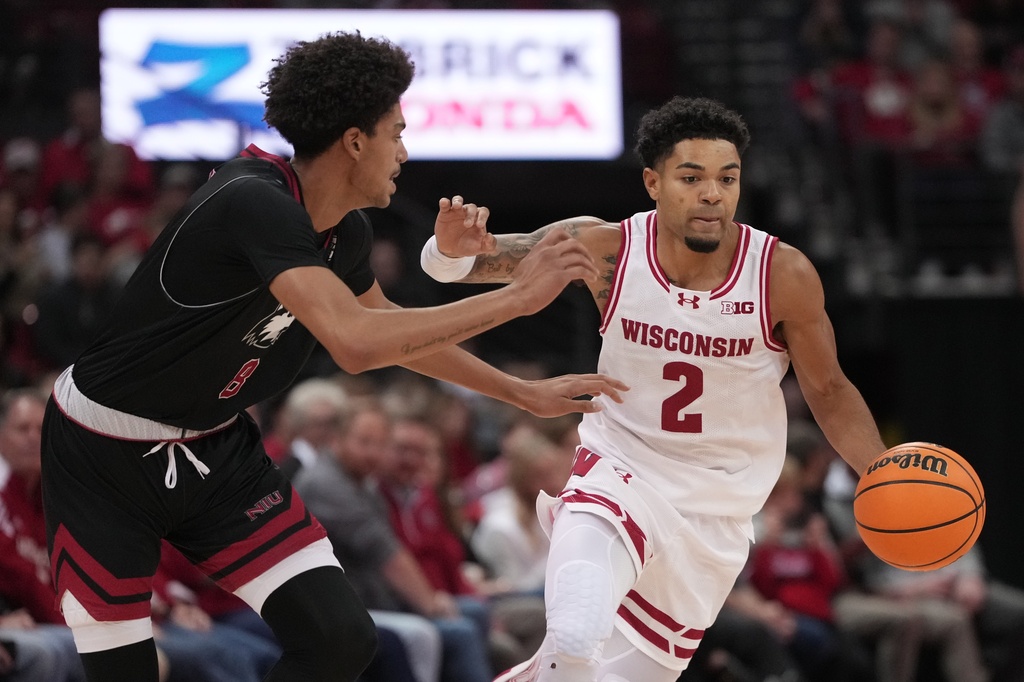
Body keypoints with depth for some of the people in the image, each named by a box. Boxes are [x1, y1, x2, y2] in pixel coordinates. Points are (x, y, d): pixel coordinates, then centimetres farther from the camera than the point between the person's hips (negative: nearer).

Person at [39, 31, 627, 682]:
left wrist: (525, 393, 22)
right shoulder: (253, 203, -30)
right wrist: (519, 296, -34)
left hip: (215, 448, 7)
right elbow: (356, 343, -41)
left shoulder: (347, 232, -2)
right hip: (105, 454, -7)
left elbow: (390, 330, 20)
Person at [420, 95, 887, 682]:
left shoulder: (784, 275, -15)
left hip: (716, 515, 2)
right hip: (619, 476, -2)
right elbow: (492, 259, -10)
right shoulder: (607, 250, -15)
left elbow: (828, 391, -2)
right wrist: (452, 249, -34)